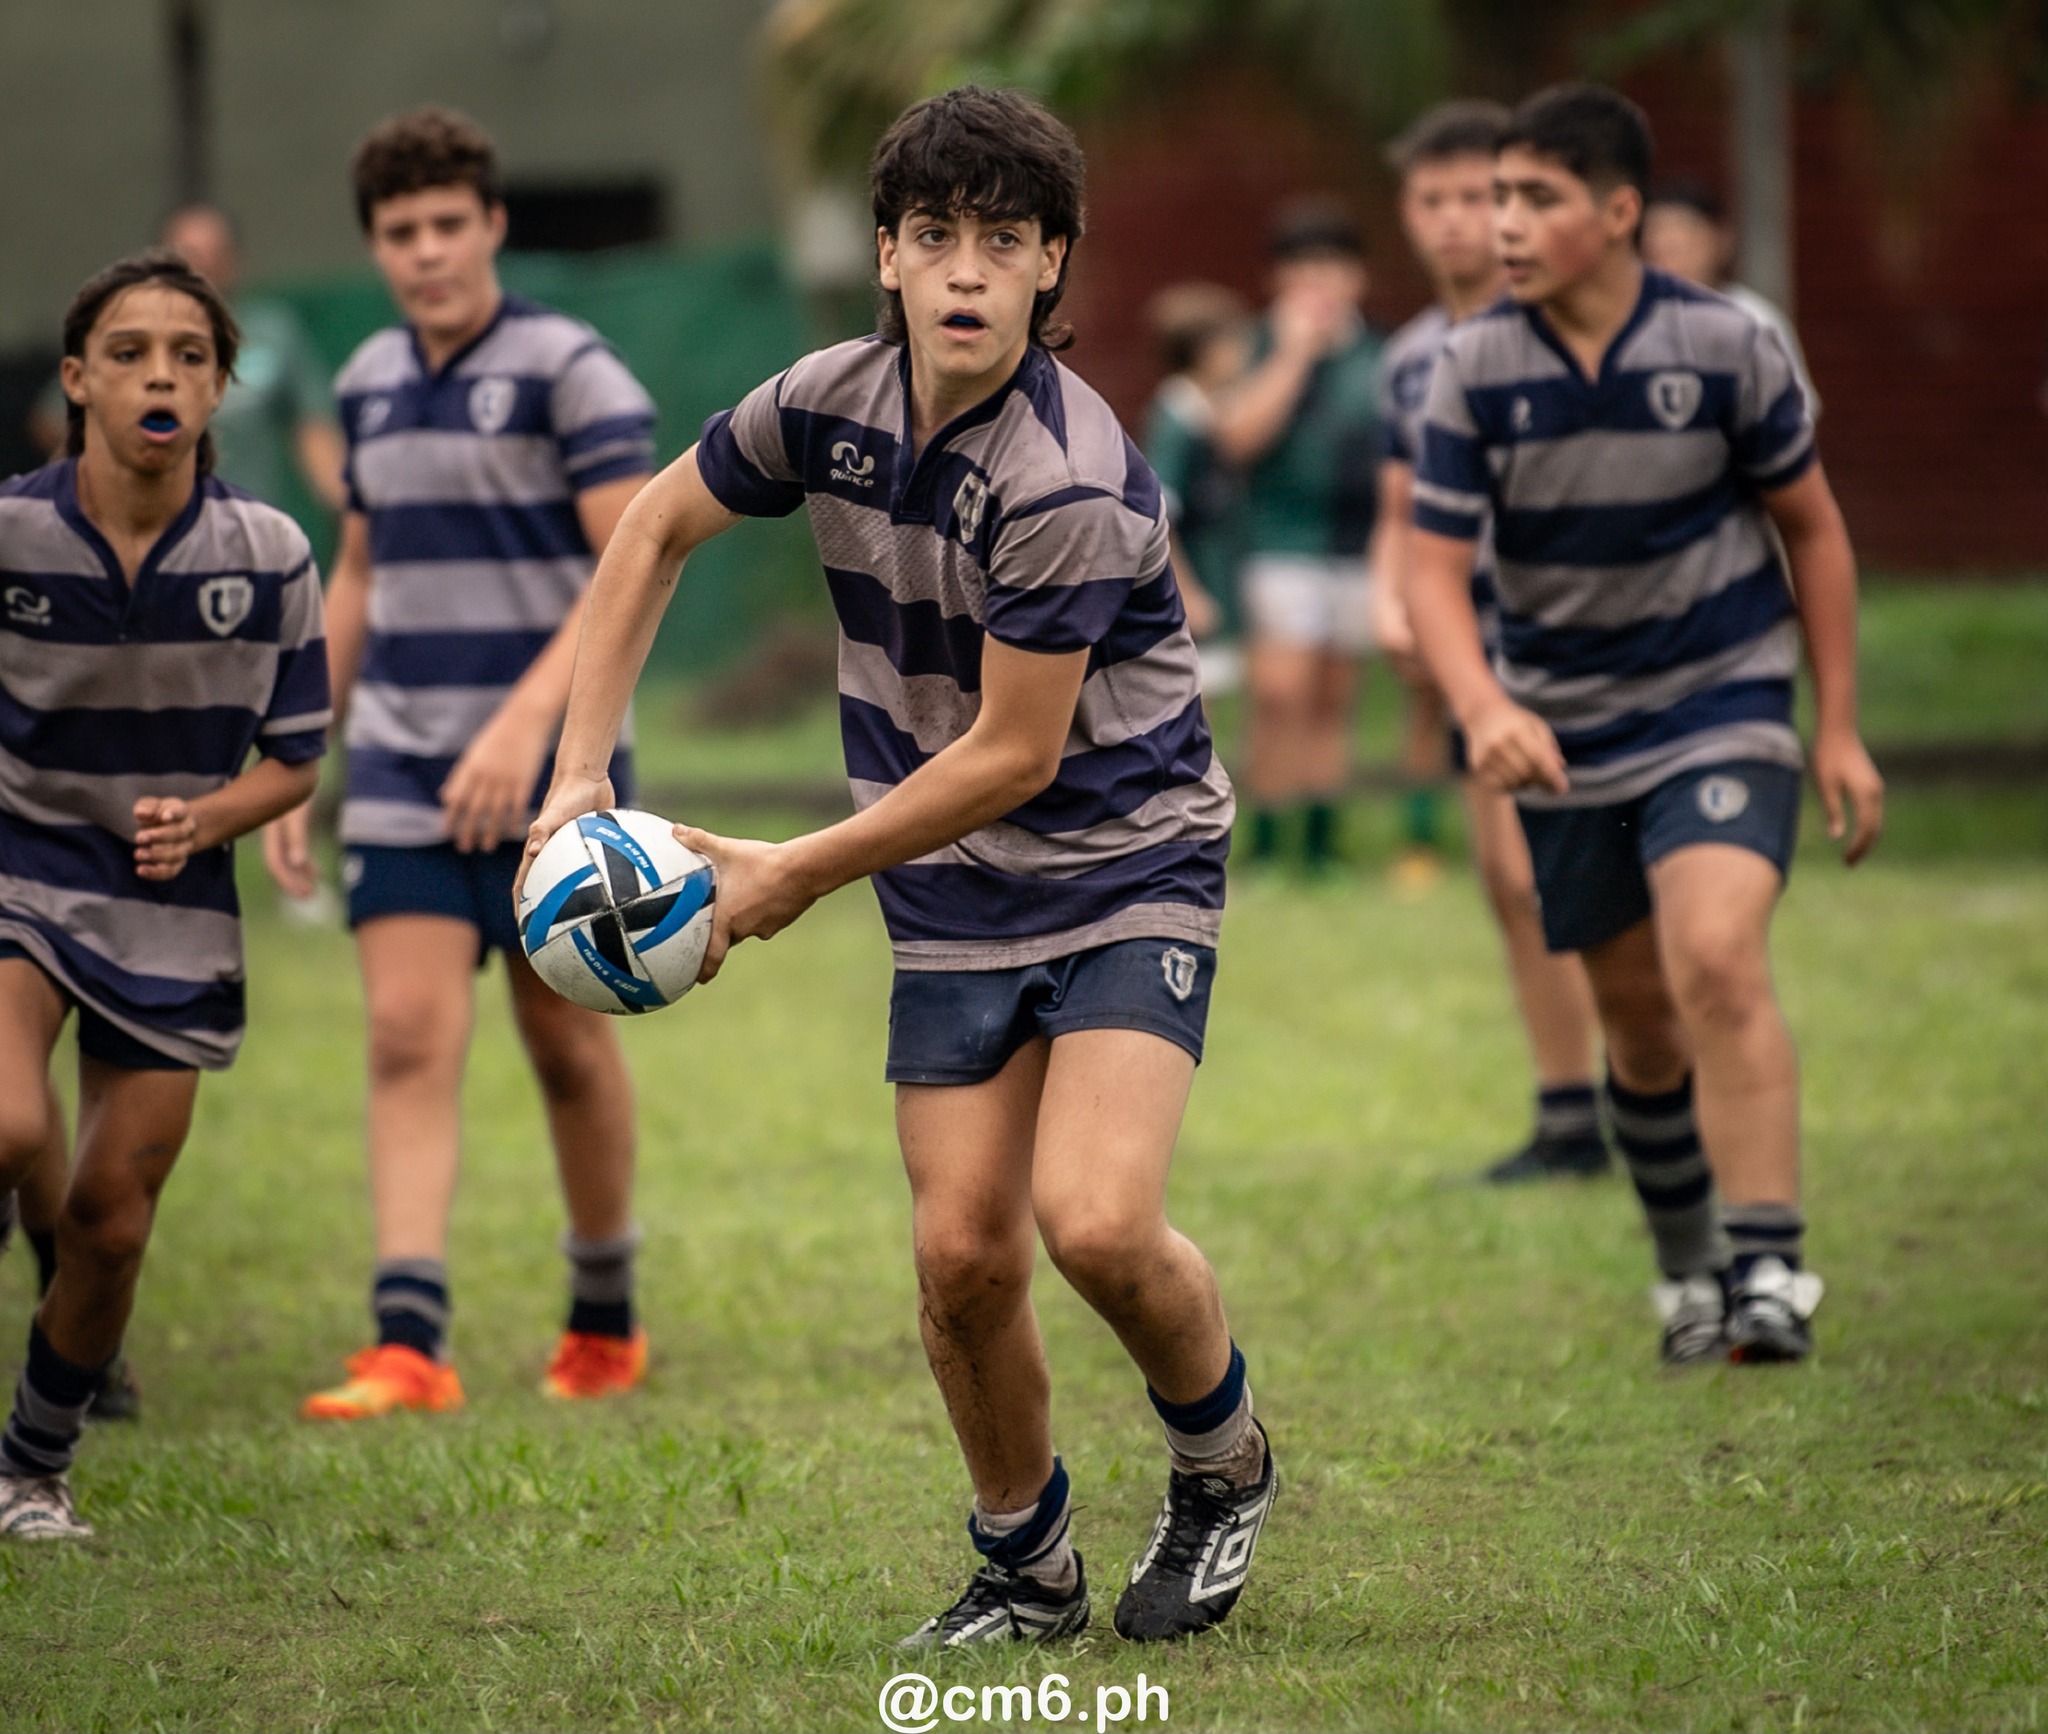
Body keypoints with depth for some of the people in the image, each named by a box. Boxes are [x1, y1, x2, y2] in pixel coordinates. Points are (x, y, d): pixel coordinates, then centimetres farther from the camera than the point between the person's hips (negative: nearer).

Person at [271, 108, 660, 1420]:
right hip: (400, 767, 4)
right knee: (409, 1035, -9)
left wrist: (526, 722, -26)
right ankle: (409, 1345, -16)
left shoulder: (571, 370, -8)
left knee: (569, 1045, 6)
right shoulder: (371, 382, 11)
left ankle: (606, 1317, 23)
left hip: (549, 766, -4)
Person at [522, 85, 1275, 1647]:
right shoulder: (831, 403, -6)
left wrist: (797, 875, -12)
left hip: (1128, 877, -5)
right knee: (962, 1255, -2)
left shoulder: (1071, 483, -26)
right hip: (955, 910, 5)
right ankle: (1026, 1568, 19)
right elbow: (656, 532, 13)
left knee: (1095, 1223, -22)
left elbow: (1013, 756, -21)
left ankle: (1224, 1468, 8)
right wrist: (582, 771, 7)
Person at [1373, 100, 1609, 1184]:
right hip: (1477, 648, 7)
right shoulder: (1409, 360, 12)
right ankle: (1567, 1118, 12)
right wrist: (1392, 602, 1)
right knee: (1510, 893, 6)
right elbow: (1402, 515, 19)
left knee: (1534, 874, -14)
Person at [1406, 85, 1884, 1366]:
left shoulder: (1727, 348, -10)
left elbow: (1812, 528, 3)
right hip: (1564, 733, 3)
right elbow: (1438, 566, -8)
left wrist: (1839, 730, 3)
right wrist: (1483, 708, -28)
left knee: (1716, 960, -24)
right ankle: (1691, 1276, 29)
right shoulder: (1475, 370, -8)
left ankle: (1771, 1271, -22)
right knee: (1640, 1021, 9)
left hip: (1721, 705, -3)